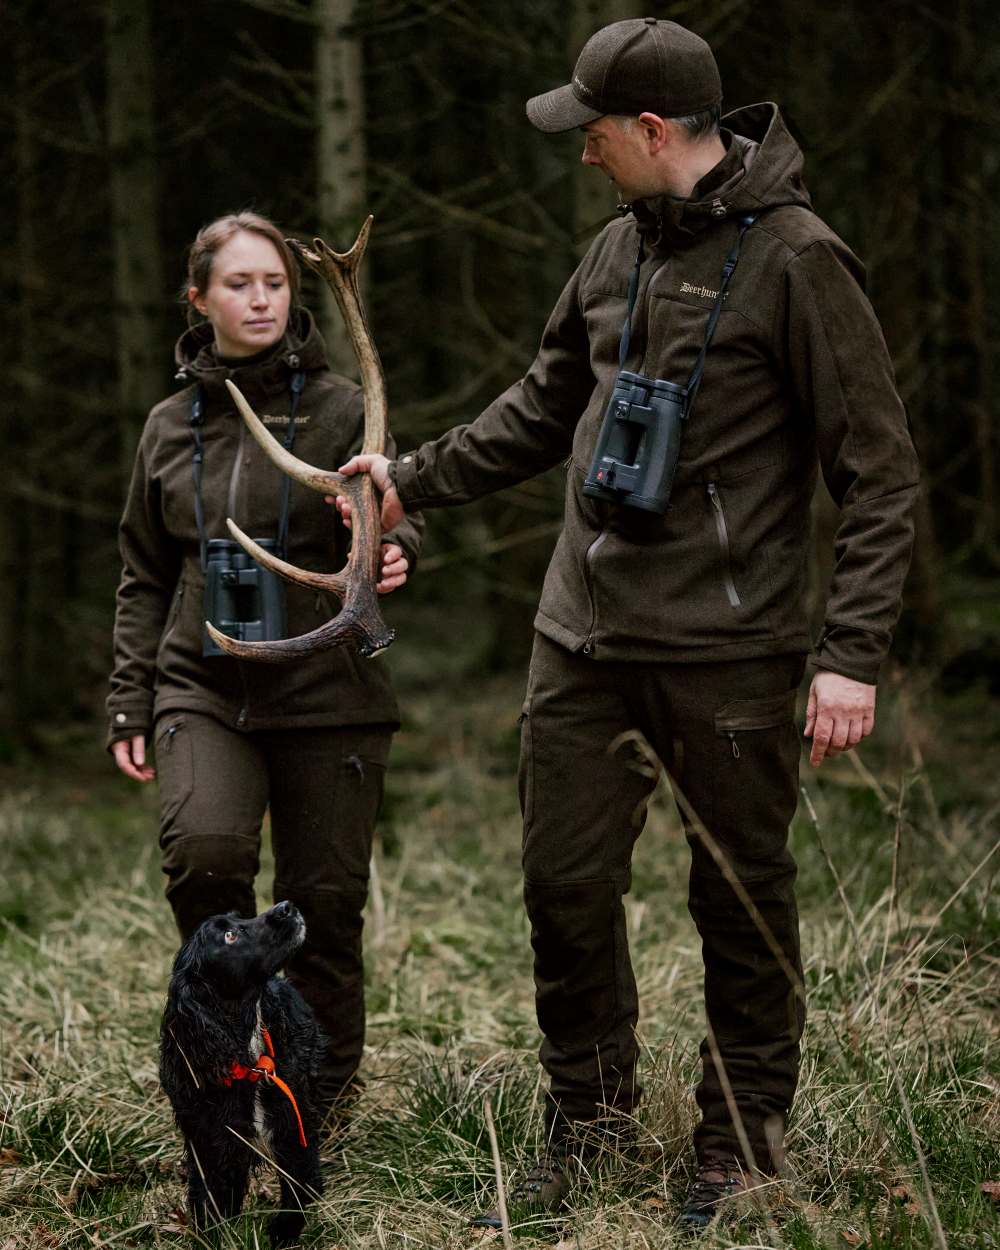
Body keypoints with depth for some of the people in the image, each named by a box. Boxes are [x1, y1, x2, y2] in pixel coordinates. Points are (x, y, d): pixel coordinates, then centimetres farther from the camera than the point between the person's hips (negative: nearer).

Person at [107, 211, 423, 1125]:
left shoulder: (344, 408, 2)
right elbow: (145, 579, 17)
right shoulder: (170, 427, 11)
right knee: (203, 850, -24)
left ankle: (323, 1092, 22)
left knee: (323, 899, 1)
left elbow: (397, 520, 0)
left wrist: (391, 554, -25)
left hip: (327, 694, -1)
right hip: (203, 687, 2)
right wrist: (130, 704, 12)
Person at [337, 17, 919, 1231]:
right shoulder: (616, 252, 10)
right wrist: (413, 479, 21)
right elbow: (545, 408, 26)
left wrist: (851, 653, -15)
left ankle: (739, 1148, 21)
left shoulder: (794, 260, -10)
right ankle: (586, 1109, 28)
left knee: (740, 902, 4)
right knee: (565, 883, 8)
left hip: (726, 651, -6)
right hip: (583, 635, 6)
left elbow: (877, 476, -10)